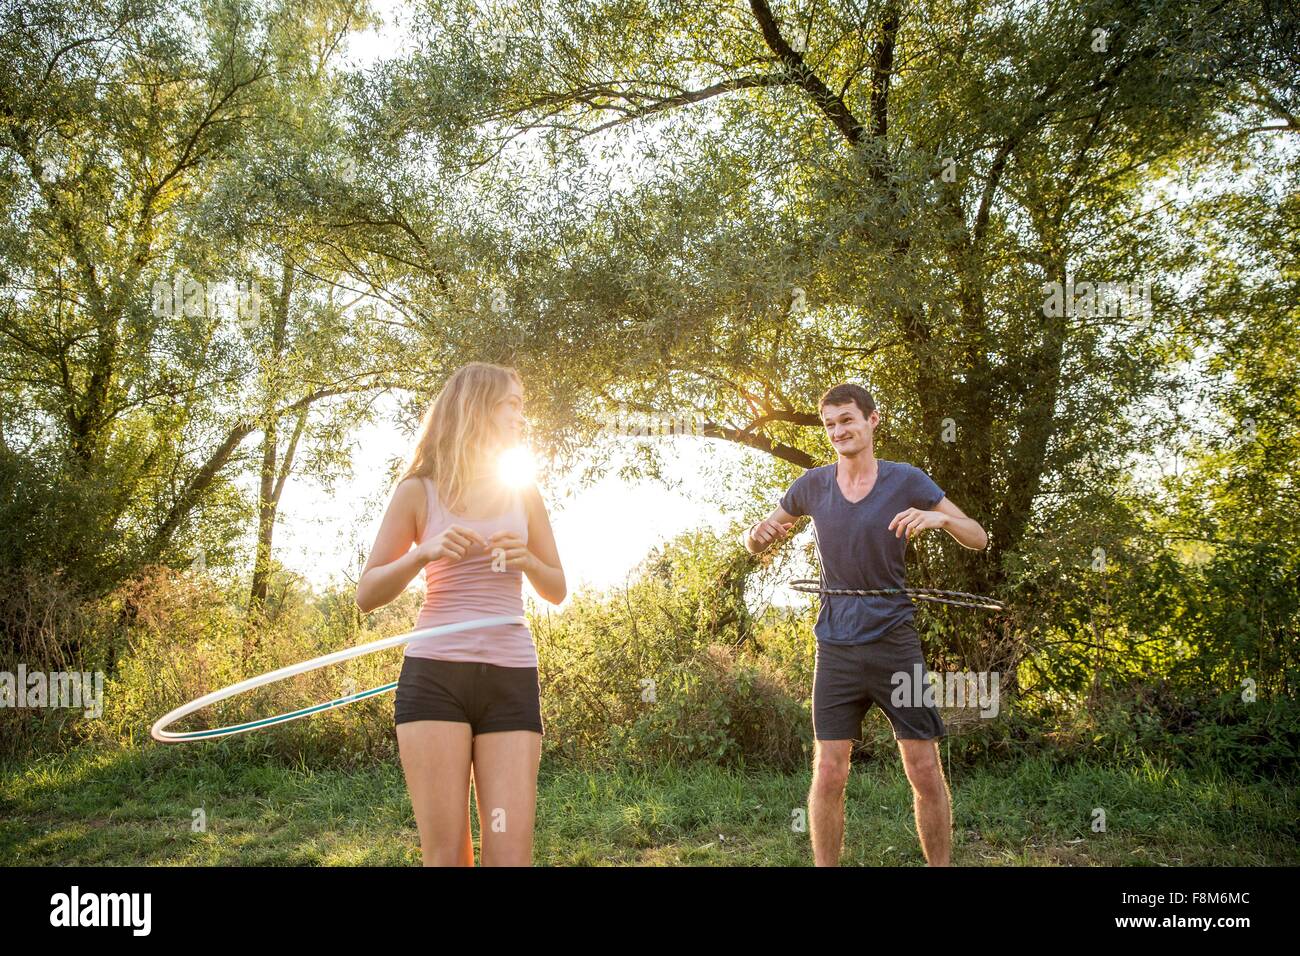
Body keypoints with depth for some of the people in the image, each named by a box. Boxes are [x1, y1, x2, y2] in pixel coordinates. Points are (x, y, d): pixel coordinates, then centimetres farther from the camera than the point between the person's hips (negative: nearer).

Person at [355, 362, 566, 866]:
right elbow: (367, 594, 4)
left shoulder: (523, 493, 13)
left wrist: (526, 560, -4)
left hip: (511, 678, 2)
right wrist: (424, 554, -14)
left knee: (509, 853, -4)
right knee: (445, 855, -2)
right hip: (434, 675, -2)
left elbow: (557, 591, 17)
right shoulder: (419, 491, 4)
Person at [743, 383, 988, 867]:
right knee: (828, 774, -1)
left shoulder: (906, 480, -2)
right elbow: (756, 544, 14)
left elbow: (979, 539, 0)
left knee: (926, 771, 1)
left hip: (894, 640, -1)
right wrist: (759, 531, -11)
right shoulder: (813, 484, 3)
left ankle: (940, 863, 17)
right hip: (835, 646, 1)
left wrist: (939, 517, -21)